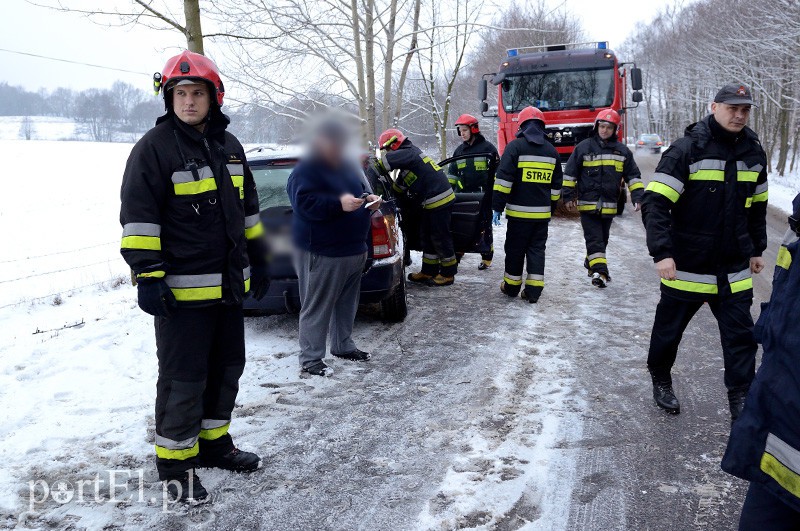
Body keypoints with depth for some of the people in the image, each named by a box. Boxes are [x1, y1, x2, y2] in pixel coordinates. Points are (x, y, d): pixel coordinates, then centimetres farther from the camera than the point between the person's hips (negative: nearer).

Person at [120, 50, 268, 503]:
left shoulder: (229, 145, 13)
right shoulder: (155, 147, -8)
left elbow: (249, 208, 20)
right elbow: (139, 216, -12)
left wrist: (259, 260, 19)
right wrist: (147, 276, -18)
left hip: (230, 285, 7)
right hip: (183, 289, -7)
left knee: (227, 368, 17)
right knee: (183, 379, 0)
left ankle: (214, 443, 34)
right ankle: (175, 464, 16)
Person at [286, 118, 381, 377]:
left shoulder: (347, 166, 16)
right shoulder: (306, 171, -11)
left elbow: (359, 191, 26)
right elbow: (305, 203, -22)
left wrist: (369, 200, 3)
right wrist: (339, 203, -31)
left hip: (354, 250, 9)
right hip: (321, 254, -8)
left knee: (347, 304, 17)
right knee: (317, 307, -3)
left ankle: (343, 346, 32)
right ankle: (310, 359, 4)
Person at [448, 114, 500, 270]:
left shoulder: (487, 147, -2)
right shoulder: (459, 150, 14)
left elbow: (497, 172, -1)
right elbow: (452, 173, 19)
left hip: (483, 196, -4)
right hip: (463, 195, 4)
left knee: (484, 227, 4)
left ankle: (487, 257, 14)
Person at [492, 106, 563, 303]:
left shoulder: (515, 146, -5)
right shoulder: (551, 150, 11)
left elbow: (504, 179, -13)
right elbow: (556, 185, 16)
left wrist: (497, 207, -10)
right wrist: (551, 209, 24)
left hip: (519, 211, -4)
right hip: (542, 213, 4)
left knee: (515, 249, 7)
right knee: (537, 249, 9)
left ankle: (511, 286, 17)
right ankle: (533, 290, 6)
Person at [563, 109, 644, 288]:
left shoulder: (623, 151, 7)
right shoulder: (583, 147, -1)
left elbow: (633, 175, 10)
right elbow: (570, 173, 3)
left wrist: (638, 196, 1)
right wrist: (569, 195, 1)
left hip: (609, 205, 4)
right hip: (588, 204, -3)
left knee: (602, 239, 15)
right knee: (594, 239, -8)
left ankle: (591, 263, 32)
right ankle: (600, 271, -13)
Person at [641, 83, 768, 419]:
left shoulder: (753, 153, 4)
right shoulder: (687, 149, -14)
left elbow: (757, 206, 18)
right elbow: (654, 203, -19)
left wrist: (757, 249, 20)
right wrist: (661, 252, -26)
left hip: (734, 269, 4)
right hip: (686, 266, -4)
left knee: (741, 335, 5)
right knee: (669, 328, 12)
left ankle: (741, 400, 16)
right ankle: (660, 380, 35)